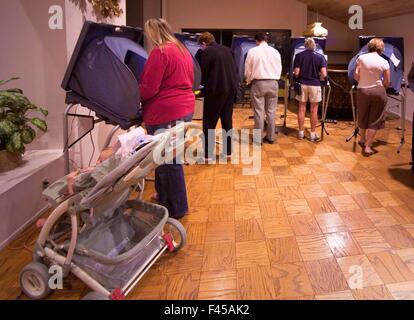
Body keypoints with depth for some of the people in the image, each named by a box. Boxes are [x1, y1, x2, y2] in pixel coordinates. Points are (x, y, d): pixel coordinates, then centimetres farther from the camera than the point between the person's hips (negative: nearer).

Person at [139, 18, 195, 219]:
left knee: (167, 161, 1)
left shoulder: (160, 53, -15)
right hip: (185, 108, 10)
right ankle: (165, 199, 30)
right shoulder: (183, 50, 14)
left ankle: (176, 209, 11)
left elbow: (148, 89, -17)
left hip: (166, 113, -9)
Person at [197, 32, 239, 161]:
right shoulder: (227, 50, 11)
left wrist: (203, 83, 12)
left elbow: (202, 74, -7)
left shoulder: (205, 53, -9)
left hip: (215, 90, -7)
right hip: (231, 89, 7)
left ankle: (208, 154, 3)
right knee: (227, 121, 14)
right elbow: (235, 69, 13)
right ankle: (228, 151, 20)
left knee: (209, 123, 2)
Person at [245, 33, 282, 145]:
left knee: (259, 111, 1)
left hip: (258, 83, -3)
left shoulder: (252, 51, -4)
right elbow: (279, 69, 7)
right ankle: (271, 137, 15)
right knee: (271, 111, 10)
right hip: (273, 83, 3)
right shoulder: (275, 51, 4)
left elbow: (248, 70, 1)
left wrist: (248, 81, 19)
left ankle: (259, 138, 4)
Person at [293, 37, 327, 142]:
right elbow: (324, 74, -10)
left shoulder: (299, 56, -3)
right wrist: (319, 79, 10)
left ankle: (301, 132, 15)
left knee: (302, 109, 9)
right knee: (314, 111, 6)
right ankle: (313, 134, 12)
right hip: (315, 85, -1)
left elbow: (296, 73, -7)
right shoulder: (320, 57, -3)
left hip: (302, 84, 1)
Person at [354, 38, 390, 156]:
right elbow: (386, 83, -3)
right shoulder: (384, 62, -6)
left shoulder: (361, 58, -5)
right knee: (375, 120, 8)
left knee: (363, 117, 20)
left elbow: (356, 76, -5)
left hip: (362, 91, 2)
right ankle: (368, 147, 8)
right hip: (378, 92, -1)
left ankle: (363, 140, 38)